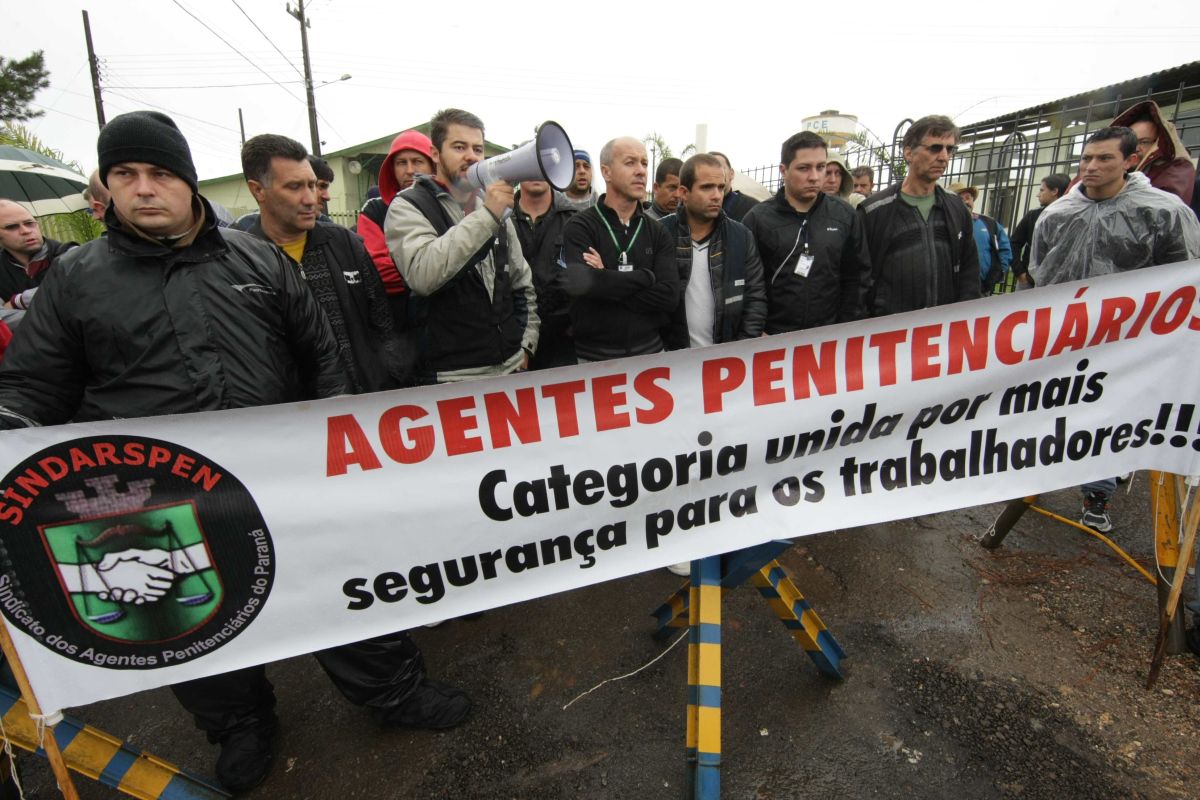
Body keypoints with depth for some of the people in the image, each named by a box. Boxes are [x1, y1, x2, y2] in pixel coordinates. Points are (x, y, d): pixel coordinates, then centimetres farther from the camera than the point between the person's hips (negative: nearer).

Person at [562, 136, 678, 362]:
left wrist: (605, 280, -14)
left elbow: (669, 295, -8)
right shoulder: (580, 227, -5)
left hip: (650, 351, 3)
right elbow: (580, 284, -24)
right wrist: (645, 276, -13)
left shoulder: (658, 232, 6)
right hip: (594, 356, -3)